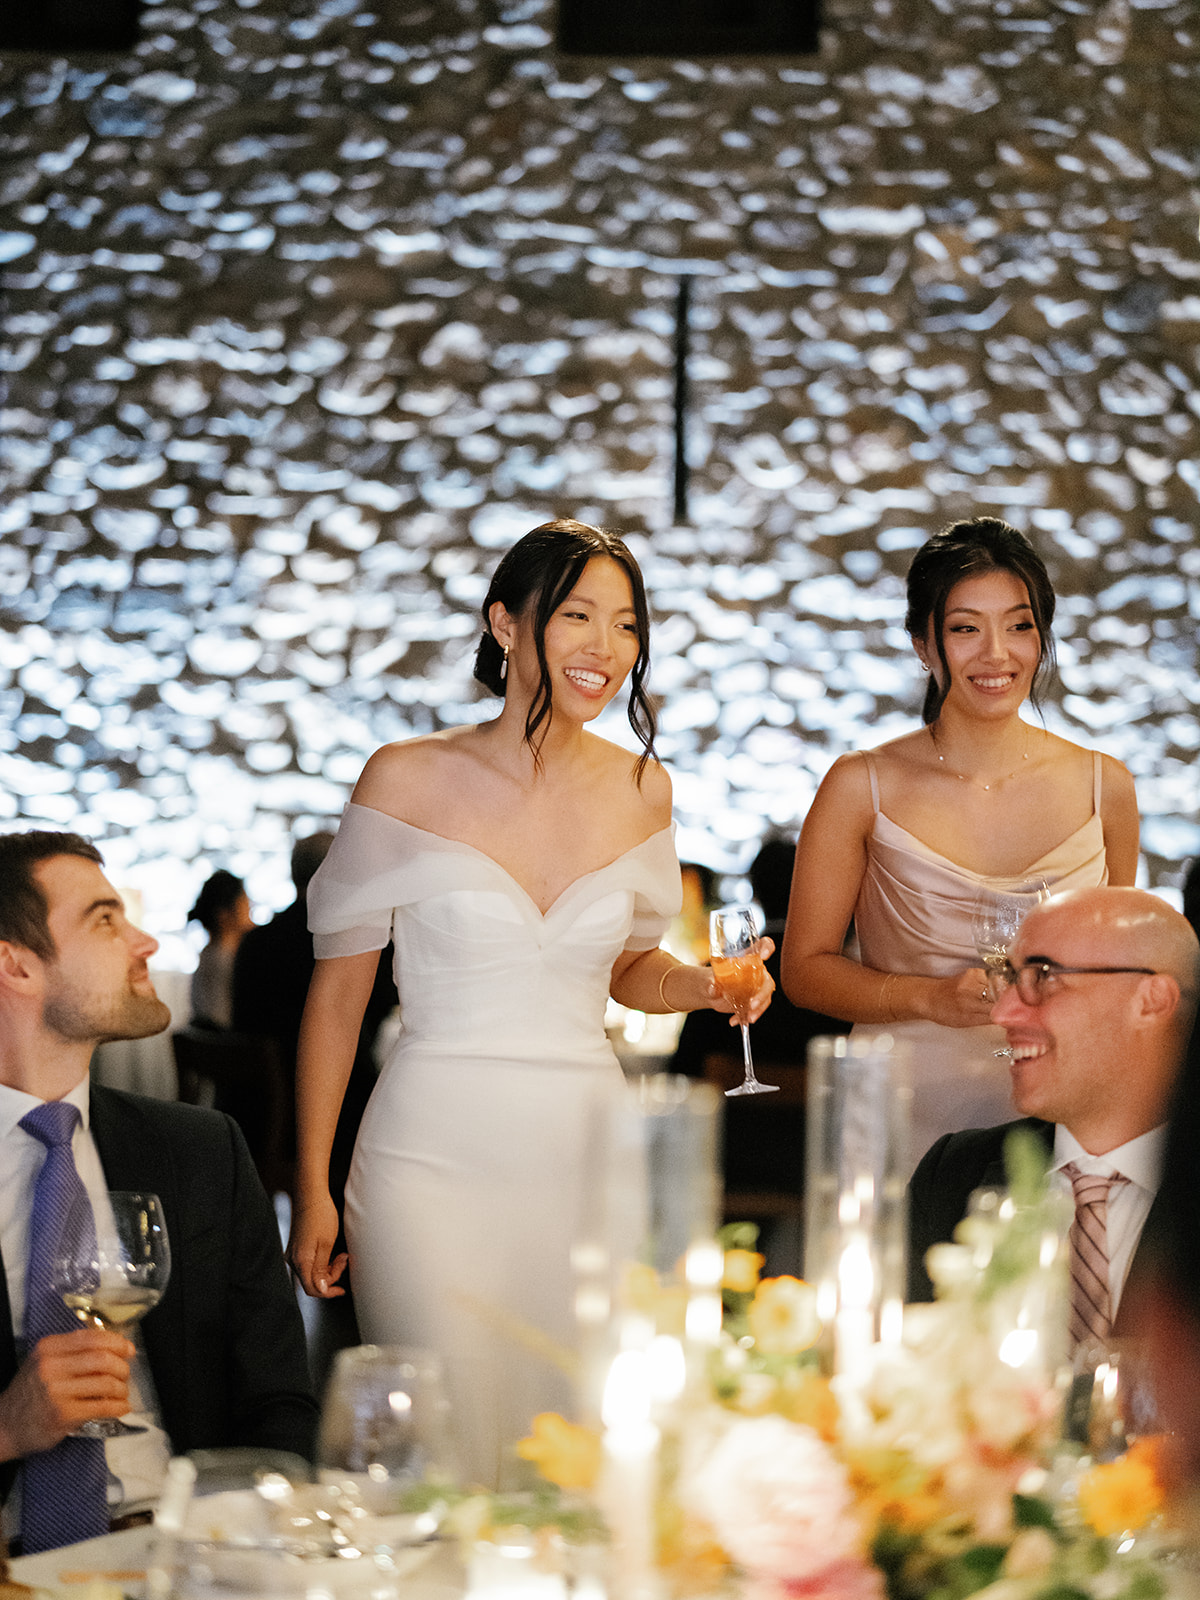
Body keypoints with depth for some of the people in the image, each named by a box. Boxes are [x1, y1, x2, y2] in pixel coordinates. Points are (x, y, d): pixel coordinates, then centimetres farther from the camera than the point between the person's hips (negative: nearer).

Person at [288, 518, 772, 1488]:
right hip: (435, 1159, -3)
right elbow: (339, 991, 1)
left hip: (589, 1154, 3)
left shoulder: (640, 789, 7)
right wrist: (313, 1187, -2)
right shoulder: (408, 780, -3)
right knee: (445, 1469, -10)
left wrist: (706, 985, -1)